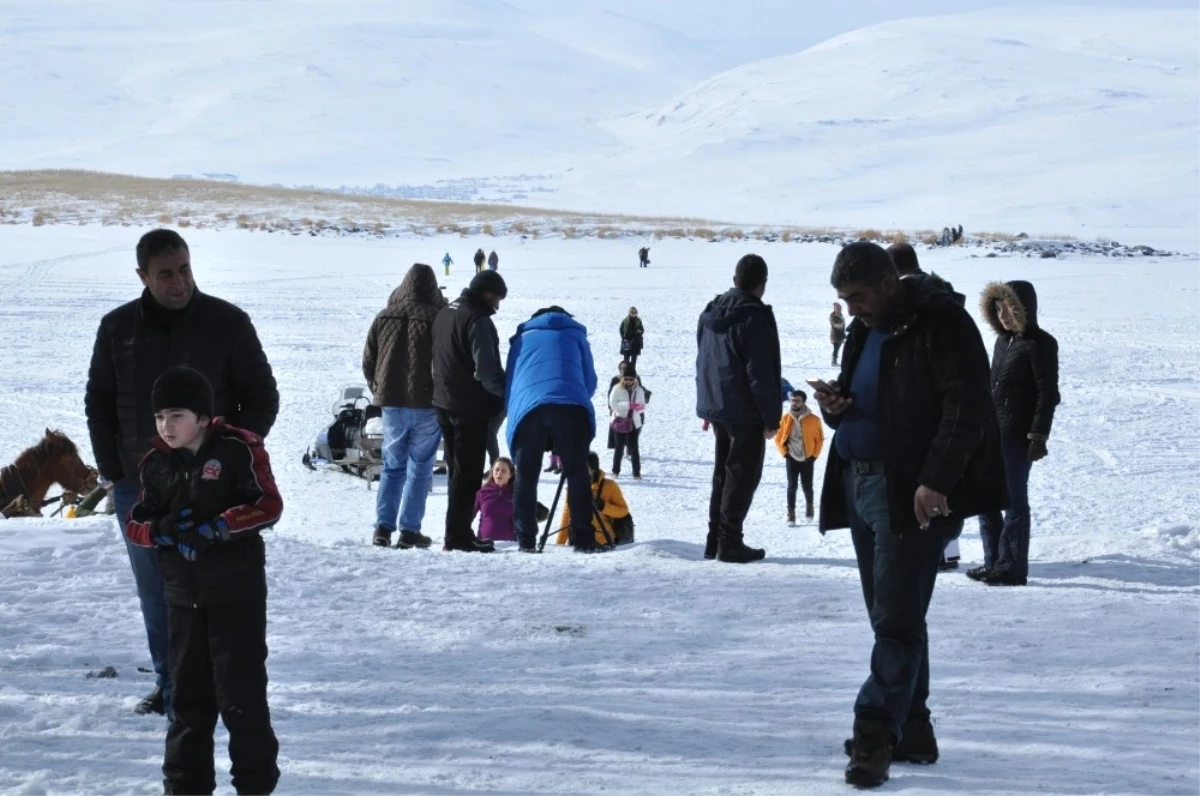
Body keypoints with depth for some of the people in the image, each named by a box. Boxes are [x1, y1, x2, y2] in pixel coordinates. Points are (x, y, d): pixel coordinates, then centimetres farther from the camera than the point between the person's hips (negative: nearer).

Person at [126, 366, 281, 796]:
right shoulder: (156, 463, 6)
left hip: (237, 591, -5)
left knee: (241, 689, -2)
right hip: (183, 594, 5)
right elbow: (136, 524, 7)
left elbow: (269, 505, -15)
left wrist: (215, 528, -23)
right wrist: (163, 530, -15)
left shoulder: (237, 450, -10)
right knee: (188, 690, 12)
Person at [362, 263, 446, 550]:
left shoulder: (383, 319, 2)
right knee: (420, 468, 4)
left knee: (392, 466, 12)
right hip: (427, 406, -3)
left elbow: (368, 364, 7)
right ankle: (410, 530, 1)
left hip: (391, 404, 3)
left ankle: (383, 527, 3)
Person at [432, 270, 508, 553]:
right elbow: (486, 368, -20)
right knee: (468, 471, -4)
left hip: (444, 402, 9)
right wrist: (505, 394, -5)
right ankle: (458, 535, -5)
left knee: (458, 469, 16)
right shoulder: (478, 319, -17)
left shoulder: (445, 313, 13)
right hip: (470, 406, -9)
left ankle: (457, 531, 19)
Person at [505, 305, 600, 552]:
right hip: (569, 407, -1)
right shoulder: (575, 334, 29)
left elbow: (508, 384, 30)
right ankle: (583, 539, -4)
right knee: (577, 474, 3)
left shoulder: (521, 338, 33)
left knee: (526, 477, 7)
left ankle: (526, 541, 1)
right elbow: (590, 381, 27)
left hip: (526, 409, 1)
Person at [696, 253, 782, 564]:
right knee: (742, 475, -2)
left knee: (723, 472, 17)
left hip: (715, 407, 8)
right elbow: (761, 374, -19)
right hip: (746, 411, -8)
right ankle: (729, 543, -3)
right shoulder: (755, 317, -17)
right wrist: (772, 417, -12)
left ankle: (715, 539, 19)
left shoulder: (710, 313, 9)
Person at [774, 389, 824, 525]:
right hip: (792, 459, 1)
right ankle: (791, 513, 4)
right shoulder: (785, 418, -3)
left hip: (807, 459, -1)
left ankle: (809, 505, 34)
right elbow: (778, 438, 5)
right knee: (792, 486, -3)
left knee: (807, 486, 5)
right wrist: (785, 453, -3)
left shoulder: (814, 419, -7)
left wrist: (814, 455, -3)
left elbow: (819, 439, 2)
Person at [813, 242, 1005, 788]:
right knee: (888, 615, 11)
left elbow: (968, 408, -17)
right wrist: (834, 407, 2)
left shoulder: (941, 323, -10)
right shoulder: (863, 331, 17)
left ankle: (876, 733, -8)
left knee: (897, 617, -9)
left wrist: (935, 479, -25)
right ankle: (910, 730, 18)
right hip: (858, 484, 9)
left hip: (912, 493, -9)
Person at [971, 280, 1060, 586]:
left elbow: (1048, 392, -12)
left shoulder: (1039, 343, -9)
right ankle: (994, 561, 20)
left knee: (1014, 499, -3)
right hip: (991, 432, 9)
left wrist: (1038, 435, -17)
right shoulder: (1003, 339, 15)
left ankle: (1012, 567, 3)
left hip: (1017, 435, -9)